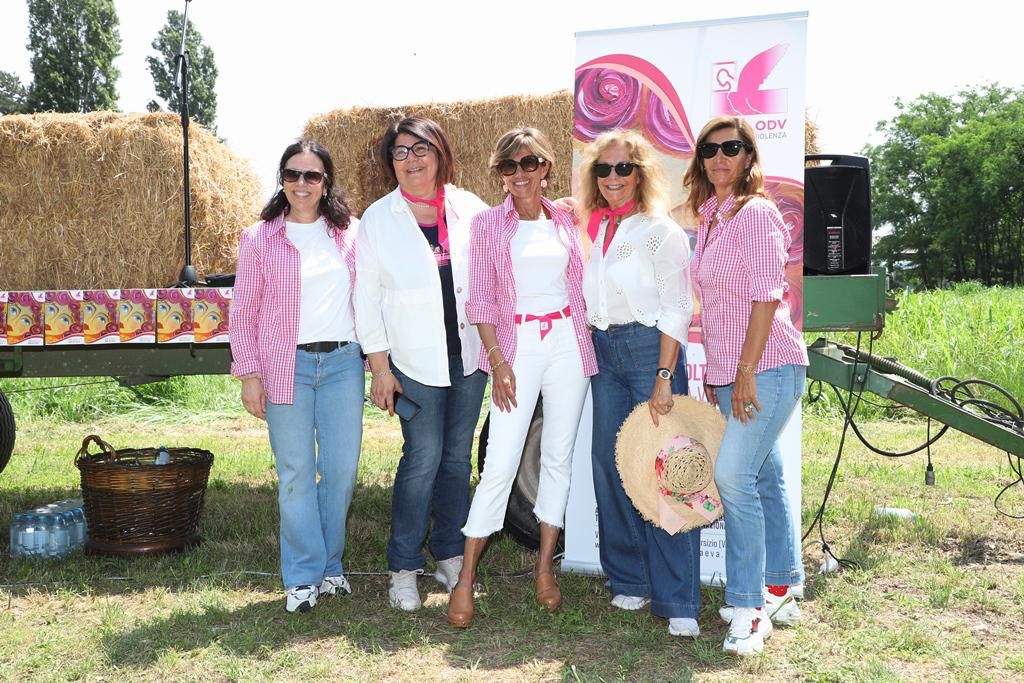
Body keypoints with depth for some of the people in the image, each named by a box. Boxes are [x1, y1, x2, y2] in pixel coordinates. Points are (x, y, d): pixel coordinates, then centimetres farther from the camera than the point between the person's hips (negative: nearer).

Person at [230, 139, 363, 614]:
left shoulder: (350, 233, 7)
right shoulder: (260, 238, 2)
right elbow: (243, 312, 2)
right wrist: (249, 374, -4)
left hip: (343, 362, 2)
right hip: (286, 366, -2)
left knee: (343, 467, 6)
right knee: (296, 474, 2)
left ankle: (330, 566, 24)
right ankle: (303, 577, 14)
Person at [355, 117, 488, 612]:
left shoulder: (470, 209, 3)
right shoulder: (378, 219, 0)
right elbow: (367, 297, -1)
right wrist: (379, 367, -5)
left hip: (469, 353, 2)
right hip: (415, 358, -2)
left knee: (457, 455, 10)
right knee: (423, 457, -4)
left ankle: (450, 553, 25)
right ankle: (404, 567, 10)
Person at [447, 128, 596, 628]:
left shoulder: (565, 221, 10)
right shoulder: (488, 224, 1)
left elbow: (577, 286, 14)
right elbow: (481, 300, -2)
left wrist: (588, 344, 8)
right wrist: (497, 361, -10)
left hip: (567, 342, 4)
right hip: (517, 344, -3)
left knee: (559, 457, 7)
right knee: (501, 462, -9)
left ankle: (545, 566, 18)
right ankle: (466, 578, 1)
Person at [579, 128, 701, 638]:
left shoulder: (661, 231, -5)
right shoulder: (592, 228, 12)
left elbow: (677, 310, -9)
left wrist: (663, 379, -15)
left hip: (650, 347, -6)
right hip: (604, 352, 6)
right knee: (609, 466, 5)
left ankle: (677, 601, -3)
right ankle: (629, 581, 19)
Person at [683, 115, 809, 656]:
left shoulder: (755, 213, -11)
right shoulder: (708, 219, 13)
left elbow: (766, 296, -17)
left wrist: (746, 371, -20)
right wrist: (714, 370, 15)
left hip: (768, 367, -8)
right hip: (730, 372, 8)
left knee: (733, 475, -14)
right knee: (764, 477, 14)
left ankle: (747, 608, -3)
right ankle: (780, 590, 25)